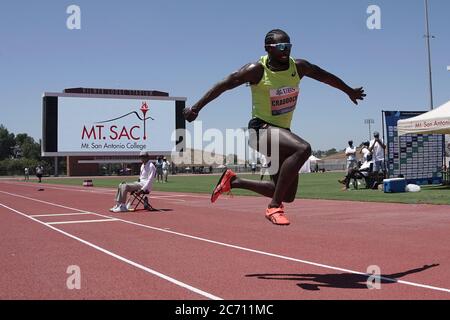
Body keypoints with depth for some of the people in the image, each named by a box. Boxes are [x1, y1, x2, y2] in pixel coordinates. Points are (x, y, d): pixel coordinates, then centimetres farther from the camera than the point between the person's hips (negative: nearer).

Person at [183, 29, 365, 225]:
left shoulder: (299, 67, 0)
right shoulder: (257, 70, -13)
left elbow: (326, 76, 16)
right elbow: (223, 85, -10)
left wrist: (350, 91, 29)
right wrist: (196, 108, -11)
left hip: (283, 131, 7)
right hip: (262, 129, -7)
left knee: (287, 196, 8)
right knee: (303, 149, -36)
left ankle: (234, 181, 24)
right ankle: (274, 207, -27)